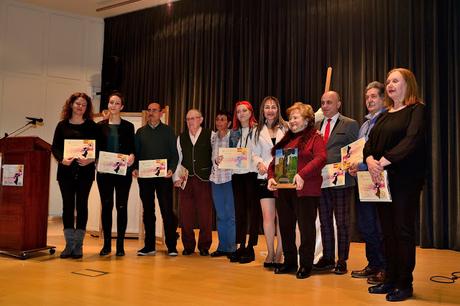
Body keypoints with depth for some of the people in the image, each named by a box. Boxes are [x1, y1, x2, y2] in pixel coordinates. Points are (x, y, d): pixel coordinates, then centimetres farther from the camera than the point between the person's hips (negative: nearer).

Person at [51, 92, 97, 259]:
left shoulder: (91, 126, 5)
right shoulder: (62, 125, 9)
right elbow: (54, 147, 4)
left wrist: (91, 159, -18)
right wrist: (62, 159, -15)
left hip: (85, 171, -1)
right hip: (66, 171, 1)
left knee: (81, 205, 1)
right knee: (68, 205, 3)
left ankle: (78, 245, 7)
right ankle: (69, 244, 9)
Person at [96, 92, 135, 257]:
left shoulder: (128, 126, 7)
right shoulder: (100, 126, 9)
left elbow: (132, 147, 5)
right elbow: (96, 148, 7)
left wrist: (131, 156, -16)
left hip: (123, 172, -1)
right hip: (104, 171, 1)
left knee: (122, 206, 1)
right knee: (106, 206, 4)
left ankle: (120, 244, 9)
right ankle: (107, 244, 13)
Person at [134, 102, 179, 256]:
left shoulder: (168, 131, 7)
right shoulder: (140, 132, 13)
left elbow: (174, 154, 2)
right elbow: (136, 153, 11)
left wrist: (171, 169, -14)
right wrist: (135, 168, -6)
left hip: (164, 176, -3)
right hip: (144, 177, 3)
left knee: (167, 210, -4)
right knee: (148, 211, 7)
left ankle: (171, 246, 3)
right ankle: (149, 246, 14)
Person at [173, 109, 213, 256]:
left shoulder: (210, 135, 2)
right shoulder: (181, 138, 12)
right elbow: (177, 159, 12)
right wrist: (176, 177, 3)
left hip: (204, 179, -3)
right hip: (186, 180, 3)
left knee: (205, 215, 2)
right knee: (186, 215, 6)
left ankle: (204, 247, 16)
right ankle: (188, 246, 19)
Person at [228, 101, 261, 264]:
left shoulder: (257, 130, 0)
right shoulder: (234, 132, 15)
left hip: (252, 172, -5)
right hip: (237, 173, 5)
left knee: (253, 209, -1)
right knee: (239, 209, 8)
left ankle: (250, 247, 5)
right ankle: (241, 246, 15)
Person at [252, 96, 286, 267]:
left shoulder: (285, 128, 3)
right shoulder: (259, 130, 13)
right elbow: (255, 153, 13)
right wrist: (259, 163, -6)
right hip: (264, 176, 2)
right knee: (268, 216, -1)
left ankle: (279, 253, 12)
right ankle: (270, 253, 10)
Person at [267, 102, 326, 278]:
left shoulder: (315, 137, -2)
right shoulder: (286, 140, 20)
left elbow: (320, 158, -18)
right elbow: (275, 161, 18)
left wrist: (302, 174, -28)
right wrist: (271, 177, 0)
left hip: (305, 190, -7)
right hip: (283, 190, 7)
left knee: (306, 227, 0)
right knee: (285, 226, 12)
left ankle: (306, 264, 12)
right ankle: (289, 262, 25)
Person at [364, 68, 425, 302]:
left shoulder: (417, 110, -3)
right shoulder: (385, 114, 18)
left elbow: (412, 140, -18)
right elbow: (370, 142, 9)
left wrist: (384, 161, -22)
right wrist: (370, 160, -12)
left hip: (405, 179, -7)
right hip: (383, 179, 7)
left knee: (403, 231, -1)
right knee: (387, 231, 10)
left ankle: (405, 284, 9)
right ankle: (391, 279, 20)